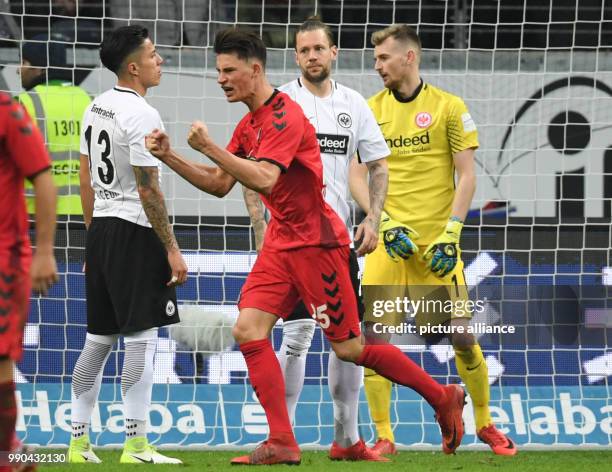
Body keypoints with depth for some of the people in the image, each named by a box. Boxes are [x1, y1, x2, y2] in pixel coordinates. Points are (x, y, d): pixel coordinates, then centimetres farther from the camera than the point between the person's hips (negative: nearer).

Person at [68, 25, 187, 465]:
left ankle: (79, 441, 14)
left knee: (98, 339, 12)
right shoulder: (142, 115, -15)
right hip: (135, 232, -9)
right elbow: (148, 190, -17)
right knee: (142, 338, -6)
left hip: (101, 231, 9)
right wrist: (172, 250, -13)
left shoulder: (96, 108, 11)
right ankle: (136, 445, -8)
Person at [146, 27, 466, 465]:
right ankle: (282, 443, -6)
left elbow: (263, 179, -30)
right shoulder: (249, 124, 11)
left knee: (349, 347, -1)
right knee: (248, 330, -7)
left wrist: (209, 147, -29)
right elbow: (219, 184, 14)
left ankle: (444, 398, 17)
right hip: (281, 243, 9)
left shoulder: (285, 115, -18)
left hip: (316, 242, -9)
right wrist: (169, 156, 3)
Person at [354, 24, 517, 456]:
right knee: (373, 336, -7)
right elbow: (358, 177, 7)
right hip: (389, 241, 2)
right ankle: (384, 436, 2)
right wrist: (385, 225, -8)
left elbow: (467, 176, -2)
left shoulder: (449, 107, 0)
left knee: (462, 336, -2)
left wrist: (450, 234, -11)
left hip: (437, 243, -2)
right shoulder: (371, 111, 7)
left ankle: (485, 424, 18)